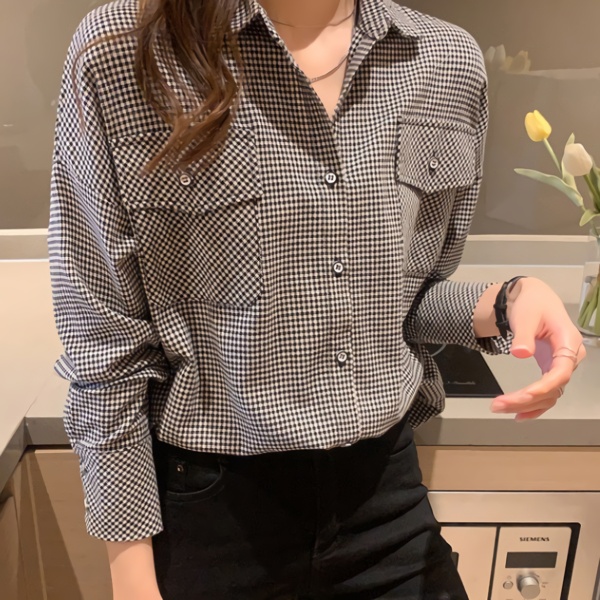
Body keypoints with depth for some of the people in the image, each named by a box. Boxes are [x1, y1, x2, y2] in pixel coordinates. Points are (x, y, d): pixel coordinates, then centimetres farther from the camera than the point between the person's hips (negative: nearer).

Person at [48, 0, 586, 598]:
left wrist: (506, 302, -12)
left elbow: (411, 298, 9)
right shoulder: (119, 53, -14)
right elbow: (106, 345, -10)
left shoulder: (449, 61, -1)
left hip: (387, 485, 3)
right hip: (213, 502, -2)